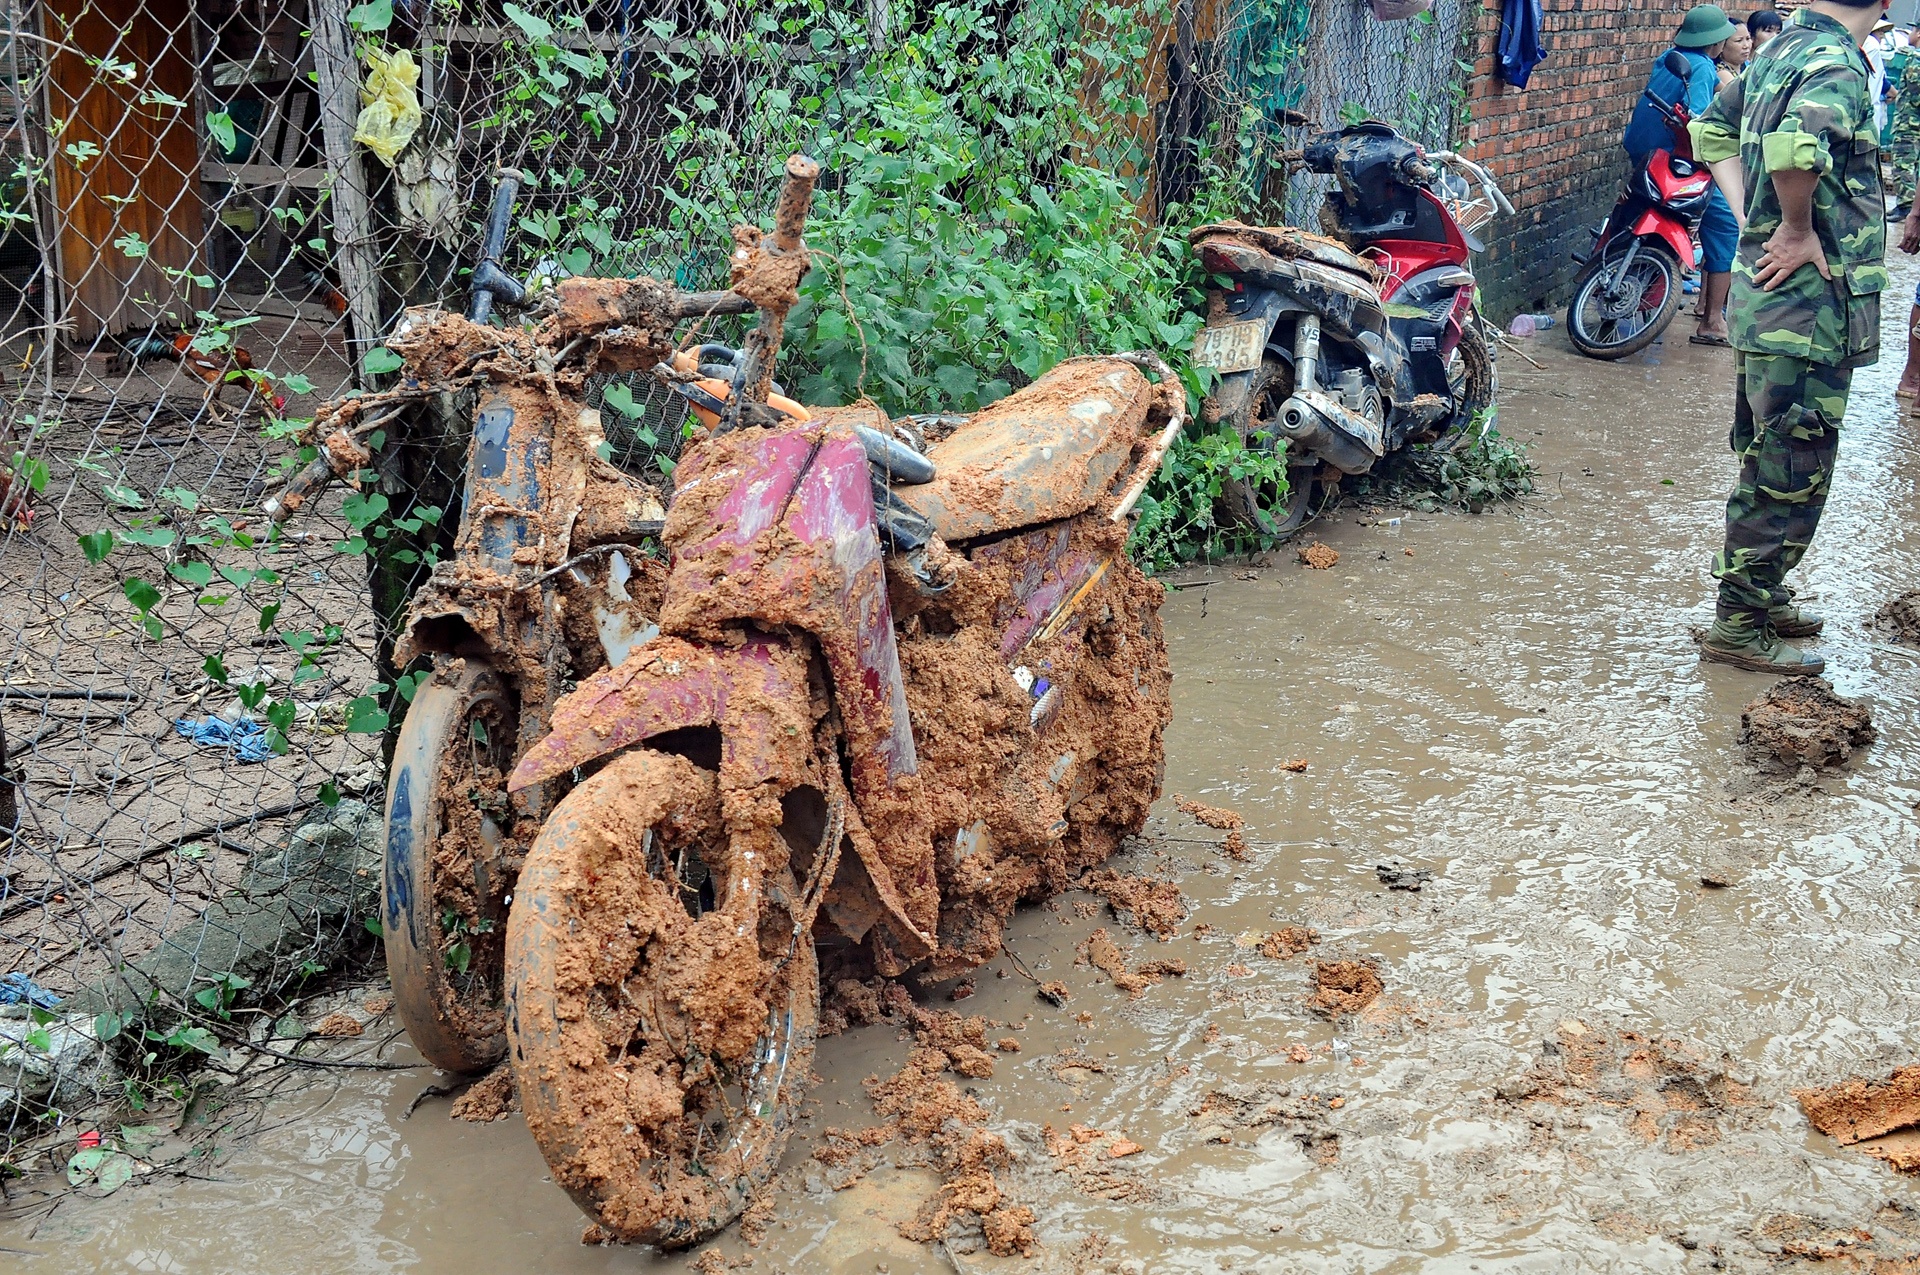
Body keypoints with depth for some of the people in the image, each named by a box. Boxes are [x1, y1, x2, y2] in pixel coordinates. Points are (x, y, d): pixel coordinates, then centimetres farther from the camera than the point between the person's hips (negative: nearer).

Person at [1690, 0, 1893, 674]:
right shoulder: (1837, 65, -18)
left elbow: (1714, 128, 23)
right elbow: (1794, 147, -40)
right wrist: (1800, 231, -23)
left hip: (1763, 294, 9)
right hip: (1811, 304, -9)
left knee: (1767, 462, 20)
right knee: (1793, 476, 0)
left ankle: (1758, 596, 33)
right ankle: (1738, 626, 7)